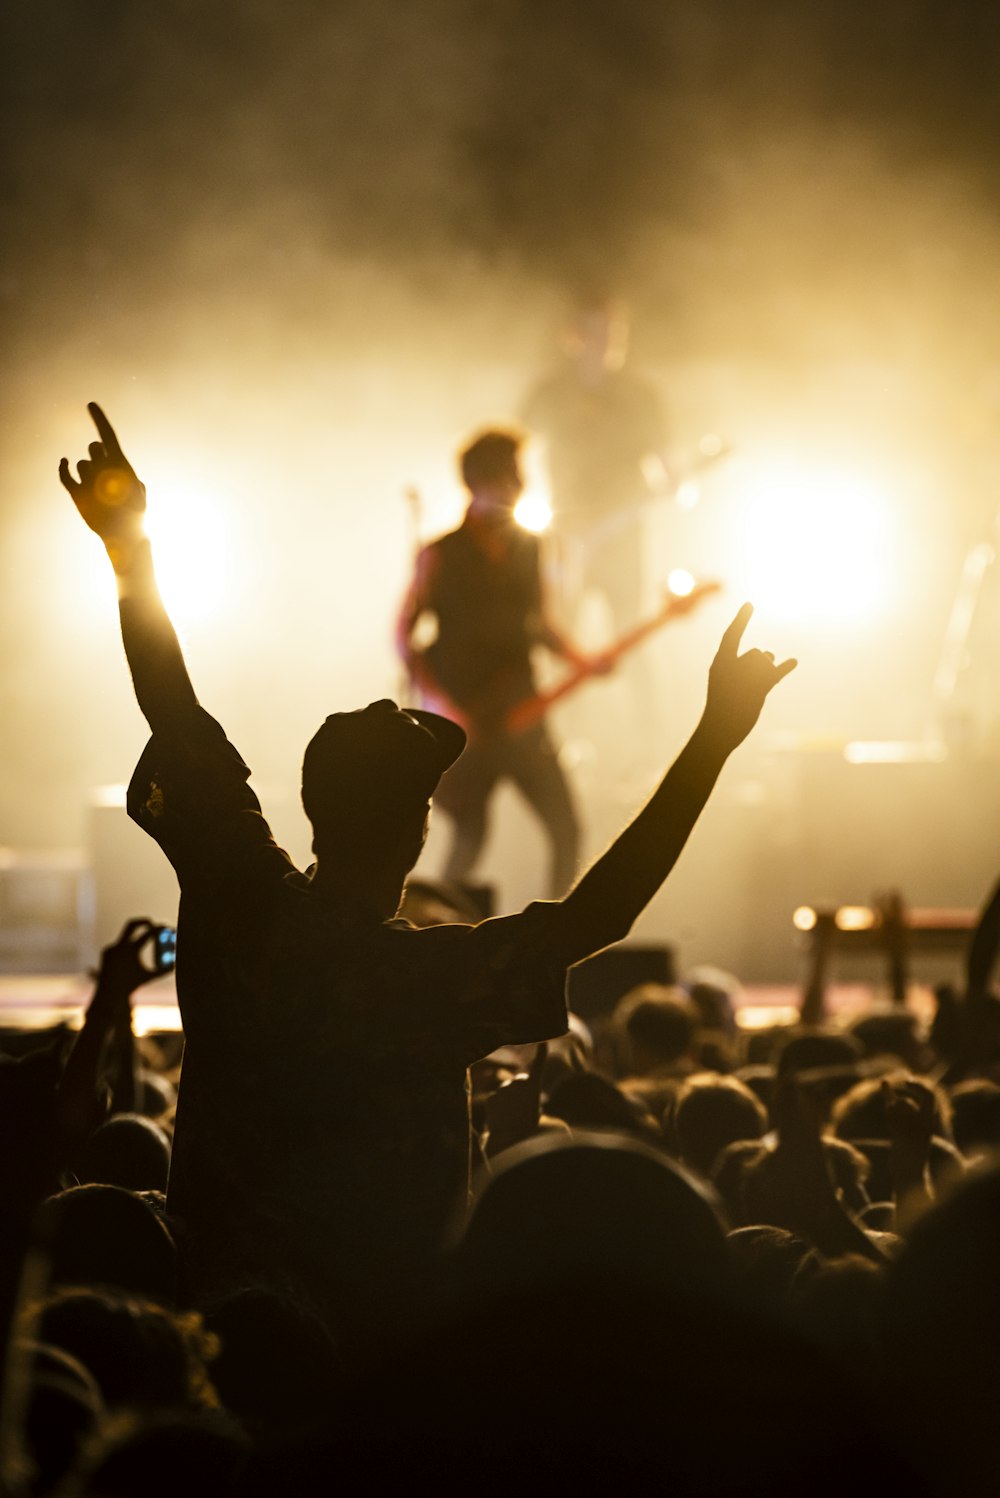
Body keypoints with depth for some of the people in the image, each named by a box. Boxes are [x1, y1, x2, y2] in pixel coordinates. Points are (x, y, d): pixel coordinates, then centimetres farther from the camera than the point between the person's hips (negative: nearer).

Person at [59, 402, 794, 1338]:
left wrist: (131, 553, 4)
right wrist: (714, 741, -24)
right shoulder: (430, 976, -24)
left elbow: (178, 722, -3)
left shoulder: (239, 910, -11)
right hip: (369, 1339, -5)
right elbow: (594, 915, -26)